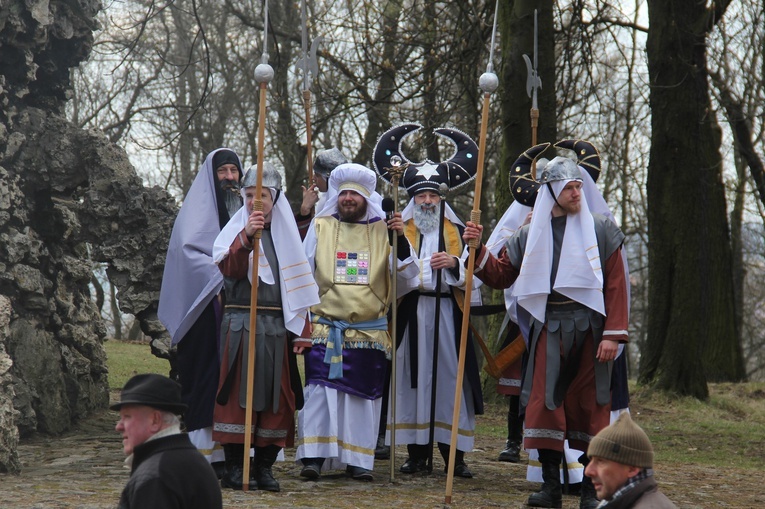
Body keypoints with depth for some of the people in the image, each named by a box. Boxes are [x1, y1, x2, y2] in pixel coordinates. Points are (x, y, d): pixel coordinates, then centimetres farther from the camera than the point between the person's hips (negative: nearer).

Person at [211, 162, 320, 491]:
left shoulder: (286, 236, 14)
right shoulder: (235, 231, 4)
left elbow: (298, 286, 13)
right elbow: (229, 269, -15)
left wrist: (301, 331, 7)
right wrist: (246, 237, -30)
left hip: (277, 327, 3)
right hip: (241, 325, -3)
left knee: (276, 396, 2)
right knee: (239, 393, -5)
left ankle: (265, 467, 7)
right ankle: (234, 467, -2)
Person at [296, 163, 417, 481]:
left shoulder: (382, 231, 7)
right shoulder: (320, 227, 7)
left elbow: (408, 273, 1)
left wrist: (401, 239, -14)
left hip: (369, 331, 1)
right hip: (325, 328, -1)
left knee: (363, 394, 3)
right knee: (319, 390, -9)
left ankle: (358, 460, 10)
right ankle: (313, 456, -5)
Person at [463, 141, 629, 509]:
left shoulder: (600, 230, 0)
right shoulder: (531, 235, 8)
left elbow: (616, 286, -3)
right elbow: (500, 276, 14)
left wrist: (612, 334, -10)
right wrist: (478, 249, -2)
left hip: (589, 328, -2)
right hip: (550, 329, 2)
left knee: (589, 406, 3)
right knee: (545, 402, -4)